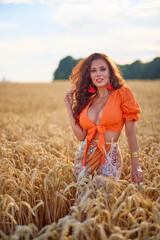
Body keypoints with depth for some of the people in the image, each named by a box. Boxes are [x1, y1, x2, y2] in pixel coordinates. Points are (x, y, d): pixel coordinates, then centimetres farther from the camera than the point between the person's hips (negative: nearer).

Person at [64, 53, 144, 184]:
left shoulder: (122, 94, -3)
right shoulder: (88, 100, 10)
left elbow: (130, 131, -7)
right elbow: (81, 136, 3)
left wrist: (135, 166, -11)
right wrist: (69, 107, 4)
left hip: (109, 158, -4)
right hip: (85, 156, 4)